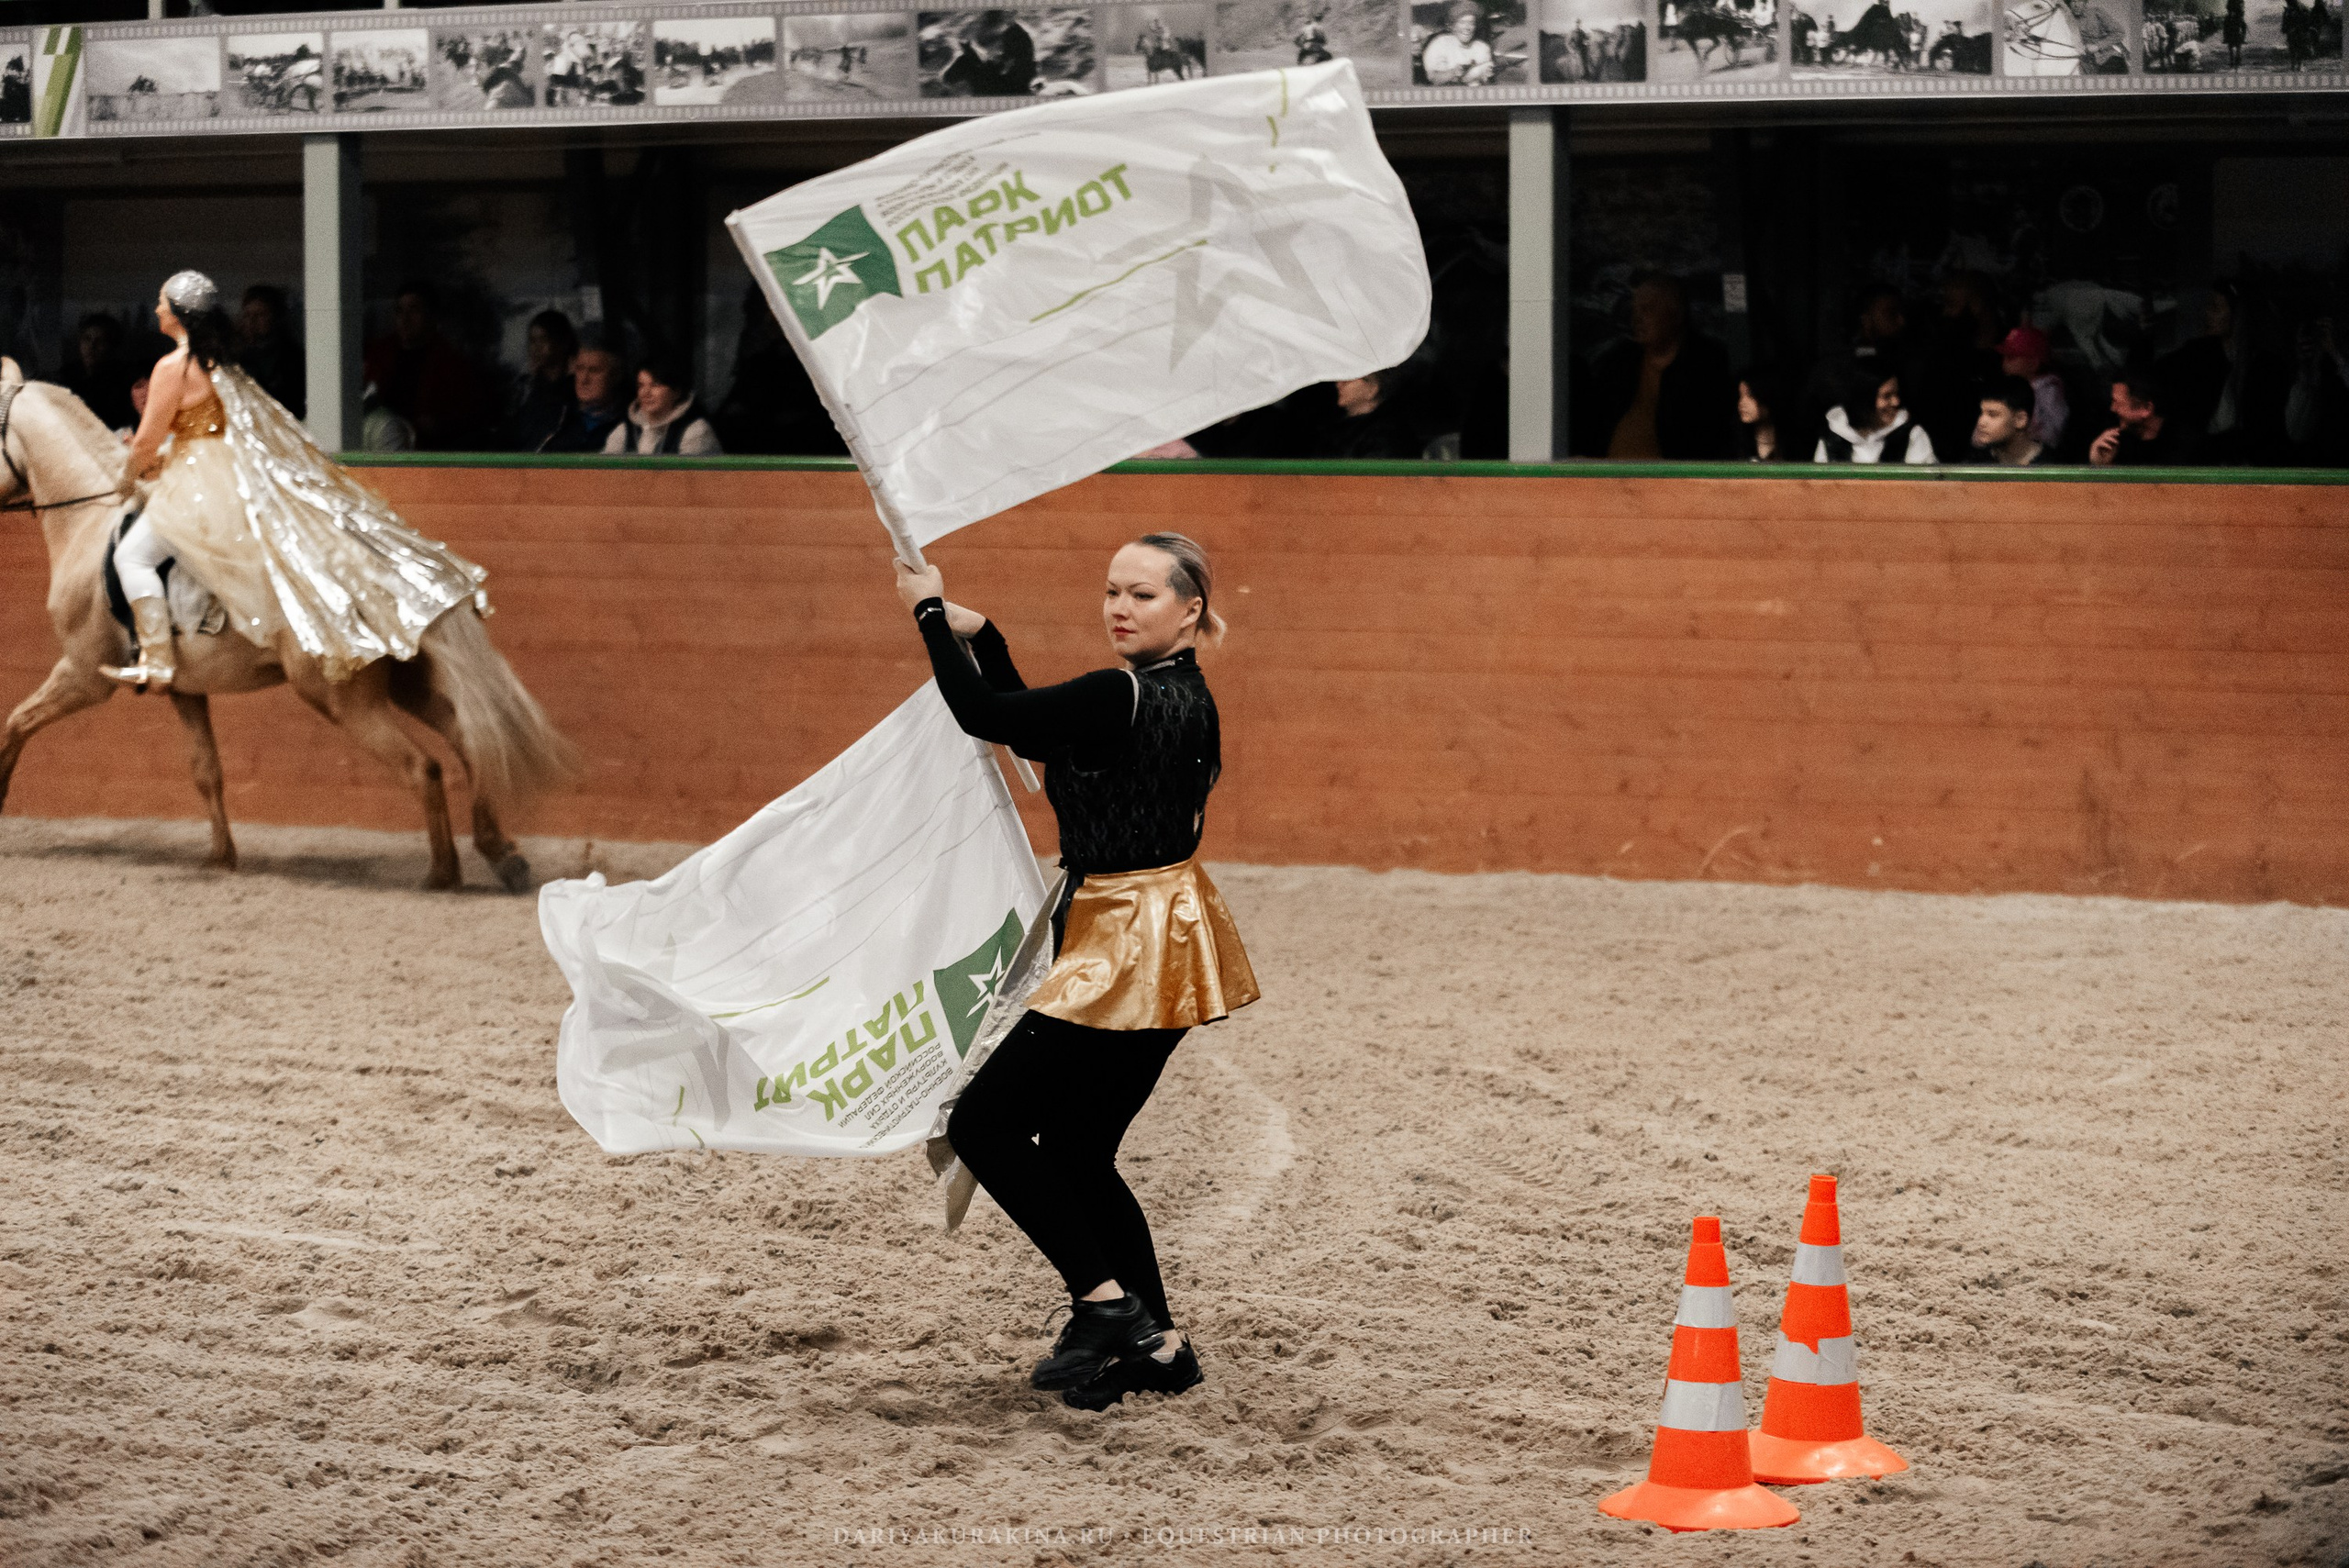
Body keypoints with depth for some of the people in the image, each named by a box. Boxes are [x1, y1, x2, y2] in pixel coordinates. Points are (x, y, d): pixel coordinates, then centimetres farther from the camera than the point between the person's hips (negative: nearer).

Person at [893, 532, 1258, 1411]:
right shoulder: (1181, 696, 11)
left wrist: (931, 612, -2)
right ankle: (1157, 1343, 17)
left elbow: (983, 716, -14)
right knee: (1075, 1150, 15)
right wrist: (976, 632, 16)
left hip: (1131, 951, -10)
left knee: (984, 1124, -2)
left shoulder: (1122, 697, -19)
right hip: (1160, 950, 10)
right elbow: (1036, 736, 20)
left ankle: (1105, 1302, -3)